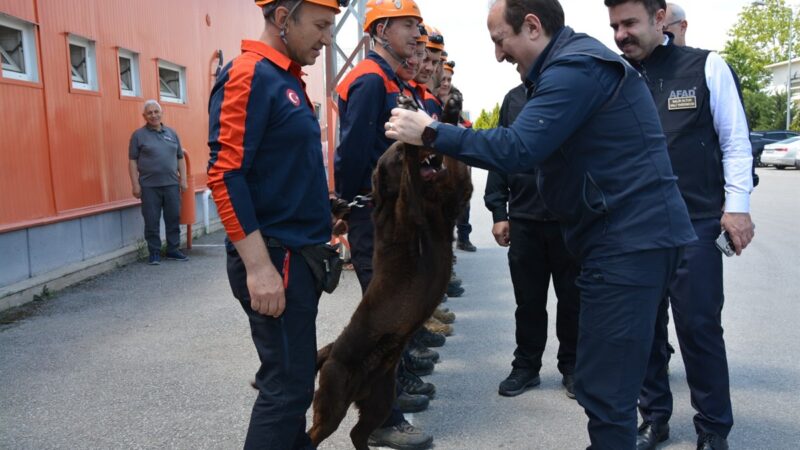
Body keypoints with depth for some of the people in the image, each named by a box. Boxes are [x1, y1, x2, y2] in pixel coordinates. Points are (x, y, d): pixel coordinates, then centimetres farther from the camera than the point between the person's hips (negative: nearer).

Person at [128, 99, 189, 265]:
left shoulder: (172, 133, 12)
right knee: (152, 221, 1)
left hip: (171, 184, 3)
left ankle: (173, 249, 17)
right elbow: (132, 161, -1)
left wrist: (183, 179, 7)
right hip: (149, 186, -3)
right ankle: (154, 253, 11)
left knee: (173, 218, 6)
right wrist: (135, 184, -8)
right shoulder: (138, 135, 2)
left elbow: (180, 158, 14)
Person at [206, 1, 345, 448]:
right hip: (274, 258, -9)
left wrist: (322, 219, 19)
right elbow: (225, 174, -21)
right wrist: (258, 265, -24)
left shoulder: (288, 79, 15)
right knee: (288, 384, -2)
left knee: (293, 377, 18)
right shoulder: (248, 75, -13)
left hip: (298, 254, 9)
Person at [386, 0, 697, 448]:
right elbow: (531, 148, 20)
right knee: (610, 377, 20)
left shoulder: (576, 67, -15)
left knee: (604, 387, -5)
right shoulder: (576, 61, 19)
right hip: (634, 235, 11)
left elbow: (517, 149, -23)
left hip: (630, 239, -11)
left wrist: (432, 133, -15)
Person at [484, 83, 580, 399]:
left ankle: (571, 366, 26)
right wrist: (498, 212, 2)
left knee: (572, 296, 10)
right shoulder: (514, 98, 9)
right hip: (524, 218, 3)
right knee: (528, 298, 11)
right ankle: (526, 365, 25)